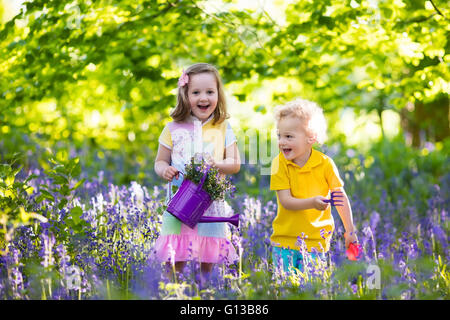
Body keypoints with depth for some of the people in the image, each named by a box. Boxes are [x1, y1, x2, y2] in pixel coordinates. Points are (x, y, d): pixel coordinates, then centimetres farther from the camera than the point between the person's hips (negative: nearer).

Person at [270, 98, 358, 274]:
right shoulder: (279, 163, -6)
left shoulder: (325, 164, -5)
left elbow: (341, 198, 2)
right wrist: (312, 203, -29)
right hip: (285, 238, 0)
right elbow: (285, 201, -13)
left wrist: (350, 231, 0)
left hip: (316, 240, 0)